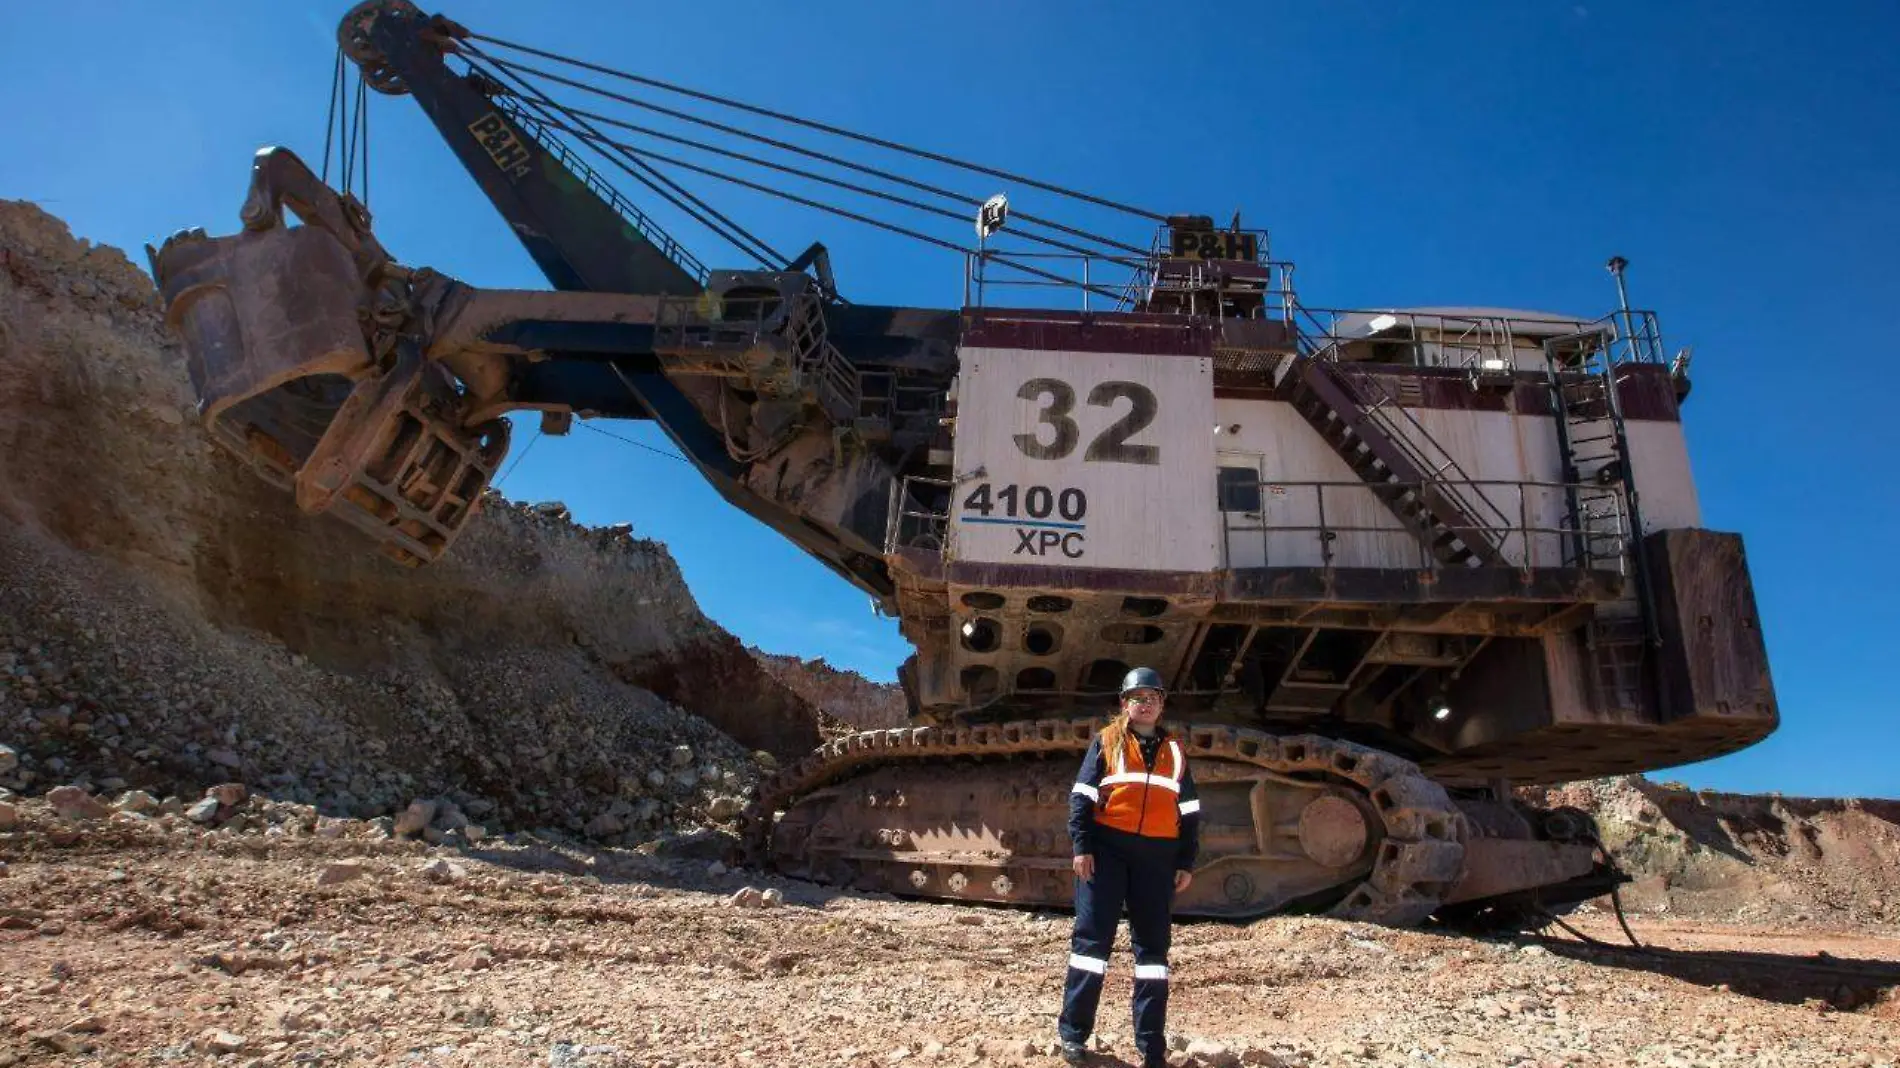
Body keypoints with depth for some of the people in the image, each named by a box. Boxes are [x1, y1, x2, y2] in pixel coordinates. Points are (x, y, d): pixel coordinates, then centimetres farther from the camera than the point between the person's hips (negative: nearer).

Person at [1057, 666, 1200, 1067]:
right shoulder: (1106, 742, 6)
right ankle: (1073, 1033, 5)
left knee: (1153, 944, 6)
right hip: (1108, 849, -3)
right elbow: (1082, 796, -1)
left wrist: (1186, 862, 9)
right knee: (1092, 936, -4)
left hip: (1158, 856, 3)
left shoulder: (1174, 750, 15)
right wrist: (1082, 846, -10)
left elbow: (1189, 810, 15)